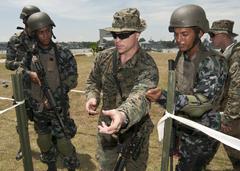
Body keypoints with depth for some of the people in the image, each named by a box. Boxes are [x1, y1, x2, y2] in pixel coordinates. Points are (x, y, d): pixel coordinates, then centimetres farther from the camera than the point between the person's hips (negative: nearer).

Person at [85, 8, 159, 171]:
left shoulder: (148, 66, -25)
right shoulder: (104, 57, -8)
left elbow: (141, 97, -42)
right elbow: (93, 81, 6)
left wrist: (123, 114, -63)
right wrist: (92, 97, -16)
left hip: (135, 131, -3)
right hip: (107, 127, 4)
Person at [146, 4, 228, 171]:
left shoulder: (213, 62, -22)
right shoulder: (181, 56, 0)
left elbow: (201, 103, -29)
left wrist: (163, 97, -42)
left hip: (201, 134, -6)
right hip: (182, 127, 7)